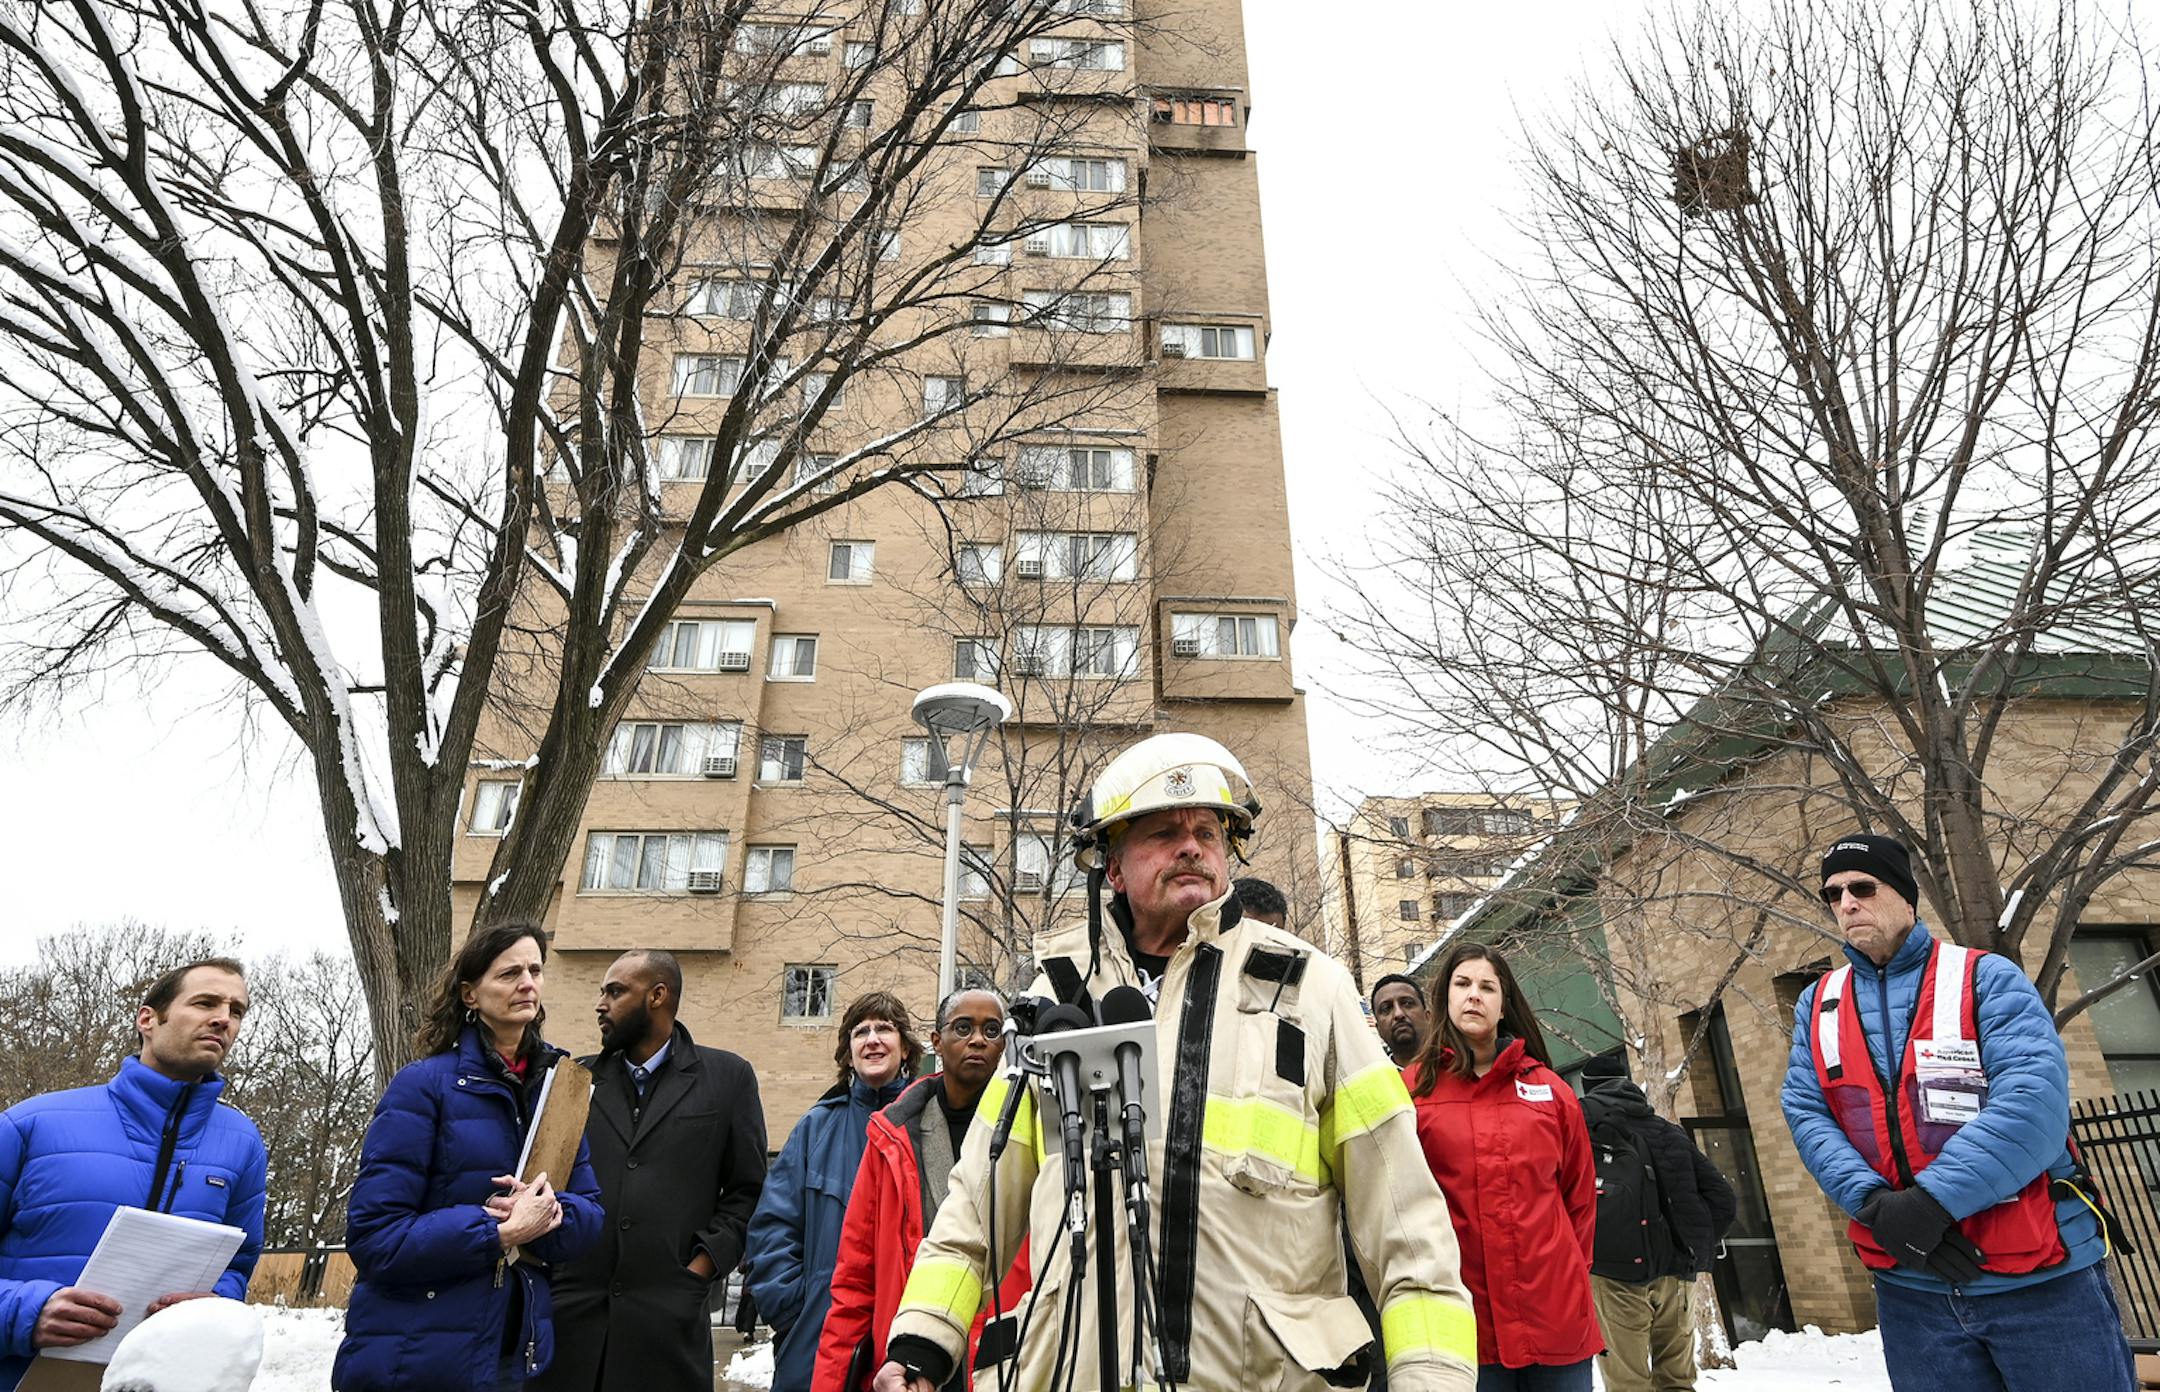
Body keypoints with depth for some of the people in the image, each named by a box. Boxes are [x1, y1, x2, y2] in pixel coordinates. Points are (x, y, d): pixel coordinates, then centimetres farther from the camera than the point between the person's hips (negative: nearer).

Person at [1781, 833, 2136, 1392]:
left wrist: (1933, 1200, -25)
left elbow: (2034, 1099, -18)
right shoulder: (1817, 1004, 7)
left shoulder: (1986, 978, -5)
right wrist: (1875, 1204, -17)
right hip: (1908, 1287, 4)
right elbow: (1806, 1113, 0)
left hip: (2039, 1277, -3)